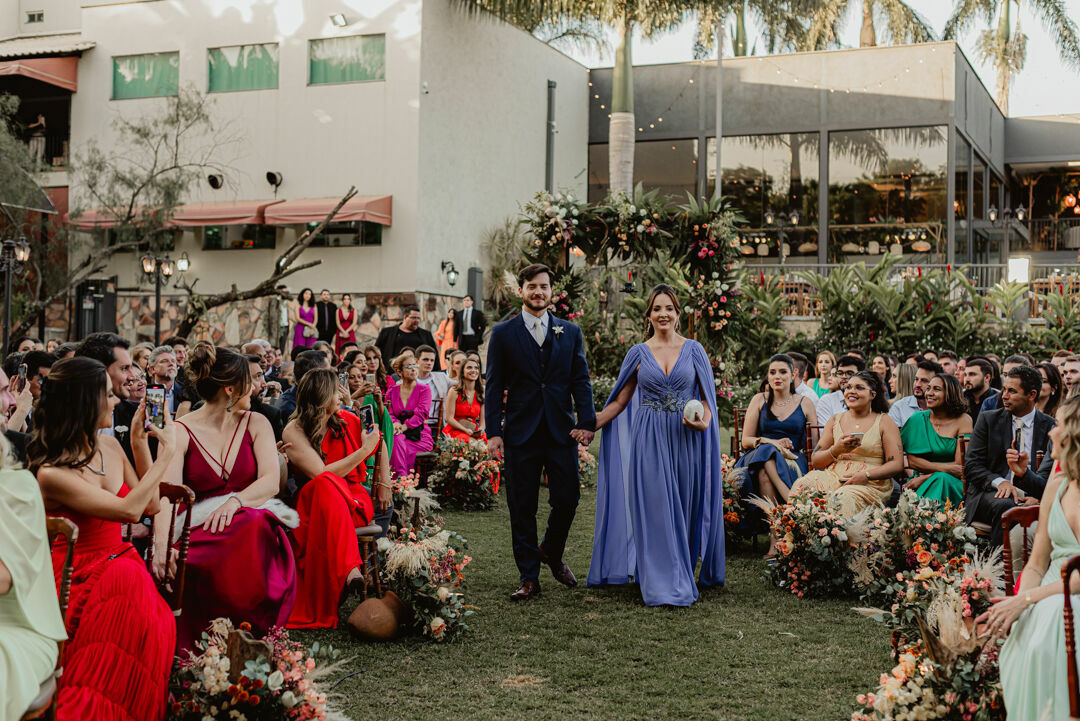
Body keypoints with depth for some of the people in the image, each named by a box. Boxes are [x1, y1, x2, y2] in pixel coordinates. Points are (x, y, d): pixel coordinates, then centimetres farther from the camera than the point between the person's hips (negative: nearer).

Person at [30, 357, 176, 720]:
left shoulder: (110, 446, 8)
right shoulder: (51, 473, -13)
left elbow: (150, 504, 16)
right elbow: (129, 510, -20)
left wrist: (140, 441, 11)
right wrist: (167, 451, -11)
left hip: (118, 564, 5)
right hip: (77, 576, -5)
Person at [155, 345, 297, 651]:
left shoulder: (256, 424, 11)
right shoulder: (181, 432, 1)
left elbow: (271, 481, -2)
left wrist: (234, 502, -23)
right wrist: (161, 544, -33)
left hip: (251, 514, 1)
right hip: (200, 525, -1)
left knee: (258, 528, -37)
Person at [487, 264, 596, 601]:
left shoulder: (570, 332, 10)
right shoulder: (502, 333, 4)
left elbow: (581, 381, 7)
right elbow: (494, 385, 2)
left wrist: (587, 422, -6)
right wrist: (493, 431, -6)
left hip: (562, 431, 2)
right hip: (521, 432, -1)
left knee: (567, 499, 1)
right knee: (522, 508, 3)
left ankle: (551, 552, 30)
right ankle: (529, 578, 13)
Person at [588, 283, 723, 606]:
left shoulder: (694, 350, 5)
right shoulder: (639, 353, 5)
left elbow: (707, 397, 8)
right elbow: (619, 401, 9)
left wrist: (703, 421, -13)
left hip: (685, 440, 0)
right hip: (649, 441, 0)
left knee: (683, 507, 5)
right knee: (654, 509, -3)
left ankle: (683, 573, 20)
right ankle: (663, 584, 3)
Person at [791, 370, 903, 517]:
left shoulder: (883, 421, 10)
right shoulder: (835, 421, 19)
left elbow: (897, 464, 1)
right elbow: (815, 461, 14)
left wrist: (866, 475, -15)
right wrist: (836, 450, -6)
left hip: (871, 482, -3)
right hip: (834, 476, 3)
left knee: (843, 499, -38)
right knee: (803, 486, -29)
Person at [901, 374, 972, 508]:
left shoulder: (963, 420, -2)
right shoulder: (917, 419, 5)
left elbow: (959, 465, -7)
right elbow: (912, 461, 0)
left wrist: (923, 478, -14)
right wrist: (944, 468, -15)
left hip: (952, 483, -1)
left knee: (941, 479, -34)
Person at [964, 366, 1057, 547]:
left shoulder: (1050, 427, 8)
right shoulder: (988, 419, 8)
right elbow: (971, 465, 2)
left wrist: (1039, 497, -15)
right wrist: (999, 482, -17)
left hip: (1031, 498, 0)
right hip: (990, 493, 0)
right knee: (1004, 506, -34)